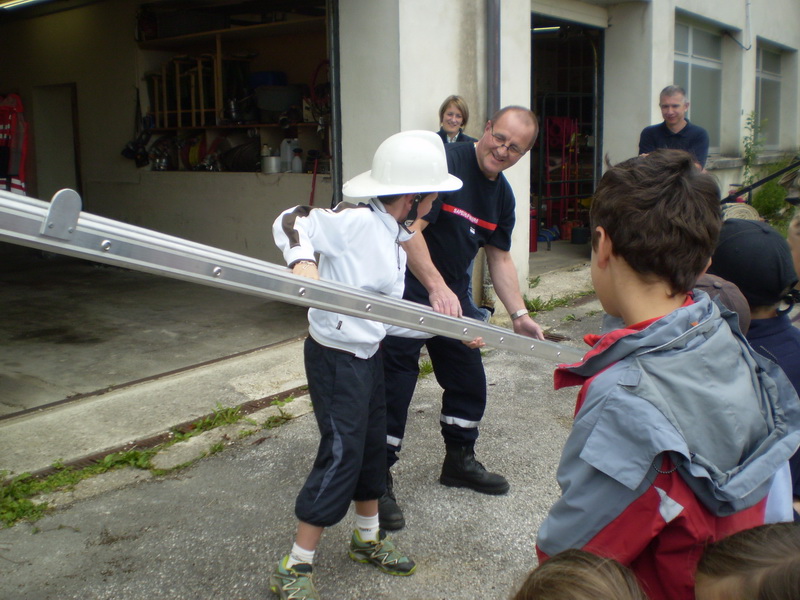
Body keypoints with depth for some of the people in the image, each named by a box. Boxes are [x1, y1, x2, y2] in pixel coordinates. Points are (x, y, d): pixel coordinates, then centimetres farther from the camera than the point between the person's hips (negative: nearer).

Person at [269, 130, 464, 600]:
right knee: (341, 455, -4)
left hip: (369, 355, 9)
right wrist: (303, 262, -40)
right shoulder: (357, 221, -19)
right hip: (335, 358, -9)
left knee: (373, 446, 20)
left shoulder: (397, 238, 8)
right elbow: (290, 221, -23)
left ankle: (368, 539, 42)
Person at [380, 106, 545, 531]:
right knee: (394, 388, -5)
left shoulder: (502, 195, 7)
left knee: (469, 381, 15)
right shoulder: (445, 162, -19)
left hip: (454, 295, 8)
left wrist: (519, 314, 2)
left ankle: (459, 460, 37)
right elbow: (410, 230, -26)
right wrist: (436, 288, -35)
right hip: (407, 289, -8)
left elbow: (499, 258, 12)